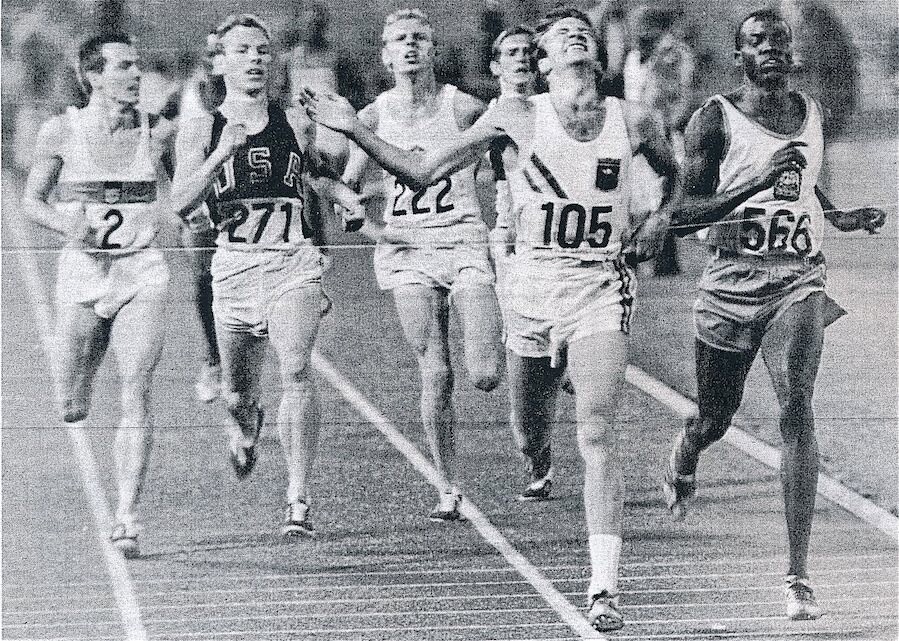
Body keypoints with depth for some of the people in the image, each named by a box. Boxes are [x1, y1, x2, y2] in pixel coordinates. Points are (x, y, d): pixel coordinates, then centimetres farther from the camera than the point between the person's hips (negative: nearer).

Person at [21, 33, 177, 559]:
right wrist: (69, 225, -10)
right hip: (82, 267, 0)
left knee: (136, 397, -13)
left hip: (142, 269, 0)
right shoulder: (62, 132, -1)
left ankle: (127, 519, -13)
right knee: (71, 408, 5)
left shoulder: (158, 131, 2)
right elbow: (33, 199, 8)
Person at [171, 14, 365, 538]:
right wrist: (221, 154, -21)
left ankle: (299, 499, -19)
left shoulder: (296, 123, 8)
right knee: (238, 391, 13)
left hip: (295, 263, -1)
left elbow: (318, 178, 26)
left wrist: (359, 205, 8)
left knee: (296, 371, -21)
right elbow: (181, 204, -8)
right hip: (234, 265, 1)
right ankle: (245, 431, 52)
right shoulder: (200, 130, 4)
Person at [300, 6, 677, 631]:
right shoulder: (518, 116, 0)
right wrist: (355, 130, -5)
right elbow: (423, 172, 2)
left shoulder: (634, 121, 3)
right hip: (534, 280, 1)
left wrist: (661, 218, 5)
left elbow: (685, 179, 23)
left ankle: (605, 588, -18)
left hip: (603, 286, -1)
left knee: (596, 433, -15)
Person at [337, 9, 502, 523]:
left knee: (485, 377, -12)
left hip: (466, 243, -2)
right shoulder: (375, 116, 4)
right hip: (407, 249, 2)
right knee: (436, 375, -3)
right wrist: (369, 225, -4)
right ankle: (449, 490, 8)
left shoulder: (462, 108, -3)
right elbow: (348, 185, 13)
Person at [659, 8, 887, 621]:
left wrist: (839, 216, 11)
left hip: (798, 280, 2)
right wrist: (758, 185, -23)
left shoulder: (810, 112, 9)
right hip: (731, 284, -1)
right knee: (715, 419, 13)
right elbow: (683, 213, -12)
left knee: (797, 408, -19)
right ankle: (682, 459, 55)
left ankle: (798, 577, -21)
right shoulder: (716, 119, -5)